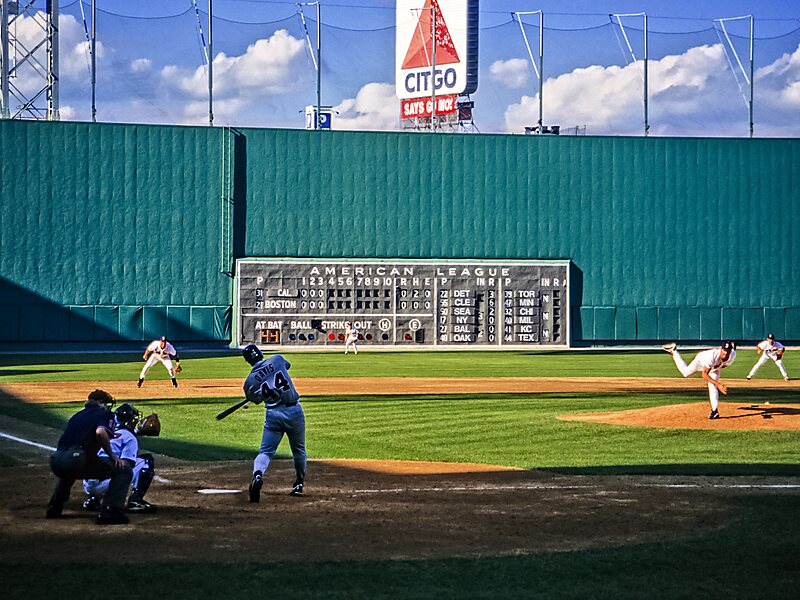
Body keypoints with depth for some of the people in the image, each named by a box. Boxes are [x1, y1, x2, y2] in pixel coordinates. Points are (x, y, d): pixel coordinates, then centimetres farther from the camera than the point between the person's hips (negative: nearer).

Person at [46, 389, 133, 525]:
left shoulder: (78, 415, 32)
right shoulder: (105, 413, 10)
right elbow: (100, 432, -12)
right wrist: (112, 456, -3)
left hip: (55, 462, 7)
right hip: (76, 459, -7)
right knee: (124, 469, 2)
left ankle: (54, 508, 39)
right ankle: (110, 512, -12)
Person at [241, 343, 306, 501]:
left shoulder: (250, 381, -1)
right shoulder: (277, 360, 1)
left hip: (273, 415, -1)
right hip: (294, 411, 1)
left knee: (265, 452, 1)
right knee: (299, 450, 21)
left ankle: (257, 475, -28)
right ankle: (299, 484, 30)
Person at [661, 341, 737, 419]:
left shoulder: (733, 355, -35)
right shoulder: (712, 356, -50)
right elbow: (704, 375, -46)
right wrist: (718, 384, -56)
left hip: (715, 368, 2)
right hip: (701, 360, -2)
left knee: (713, 387, -20)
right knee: (685, 372, 24)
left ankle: (714, 410, -12)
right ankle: (673, 351, 43)